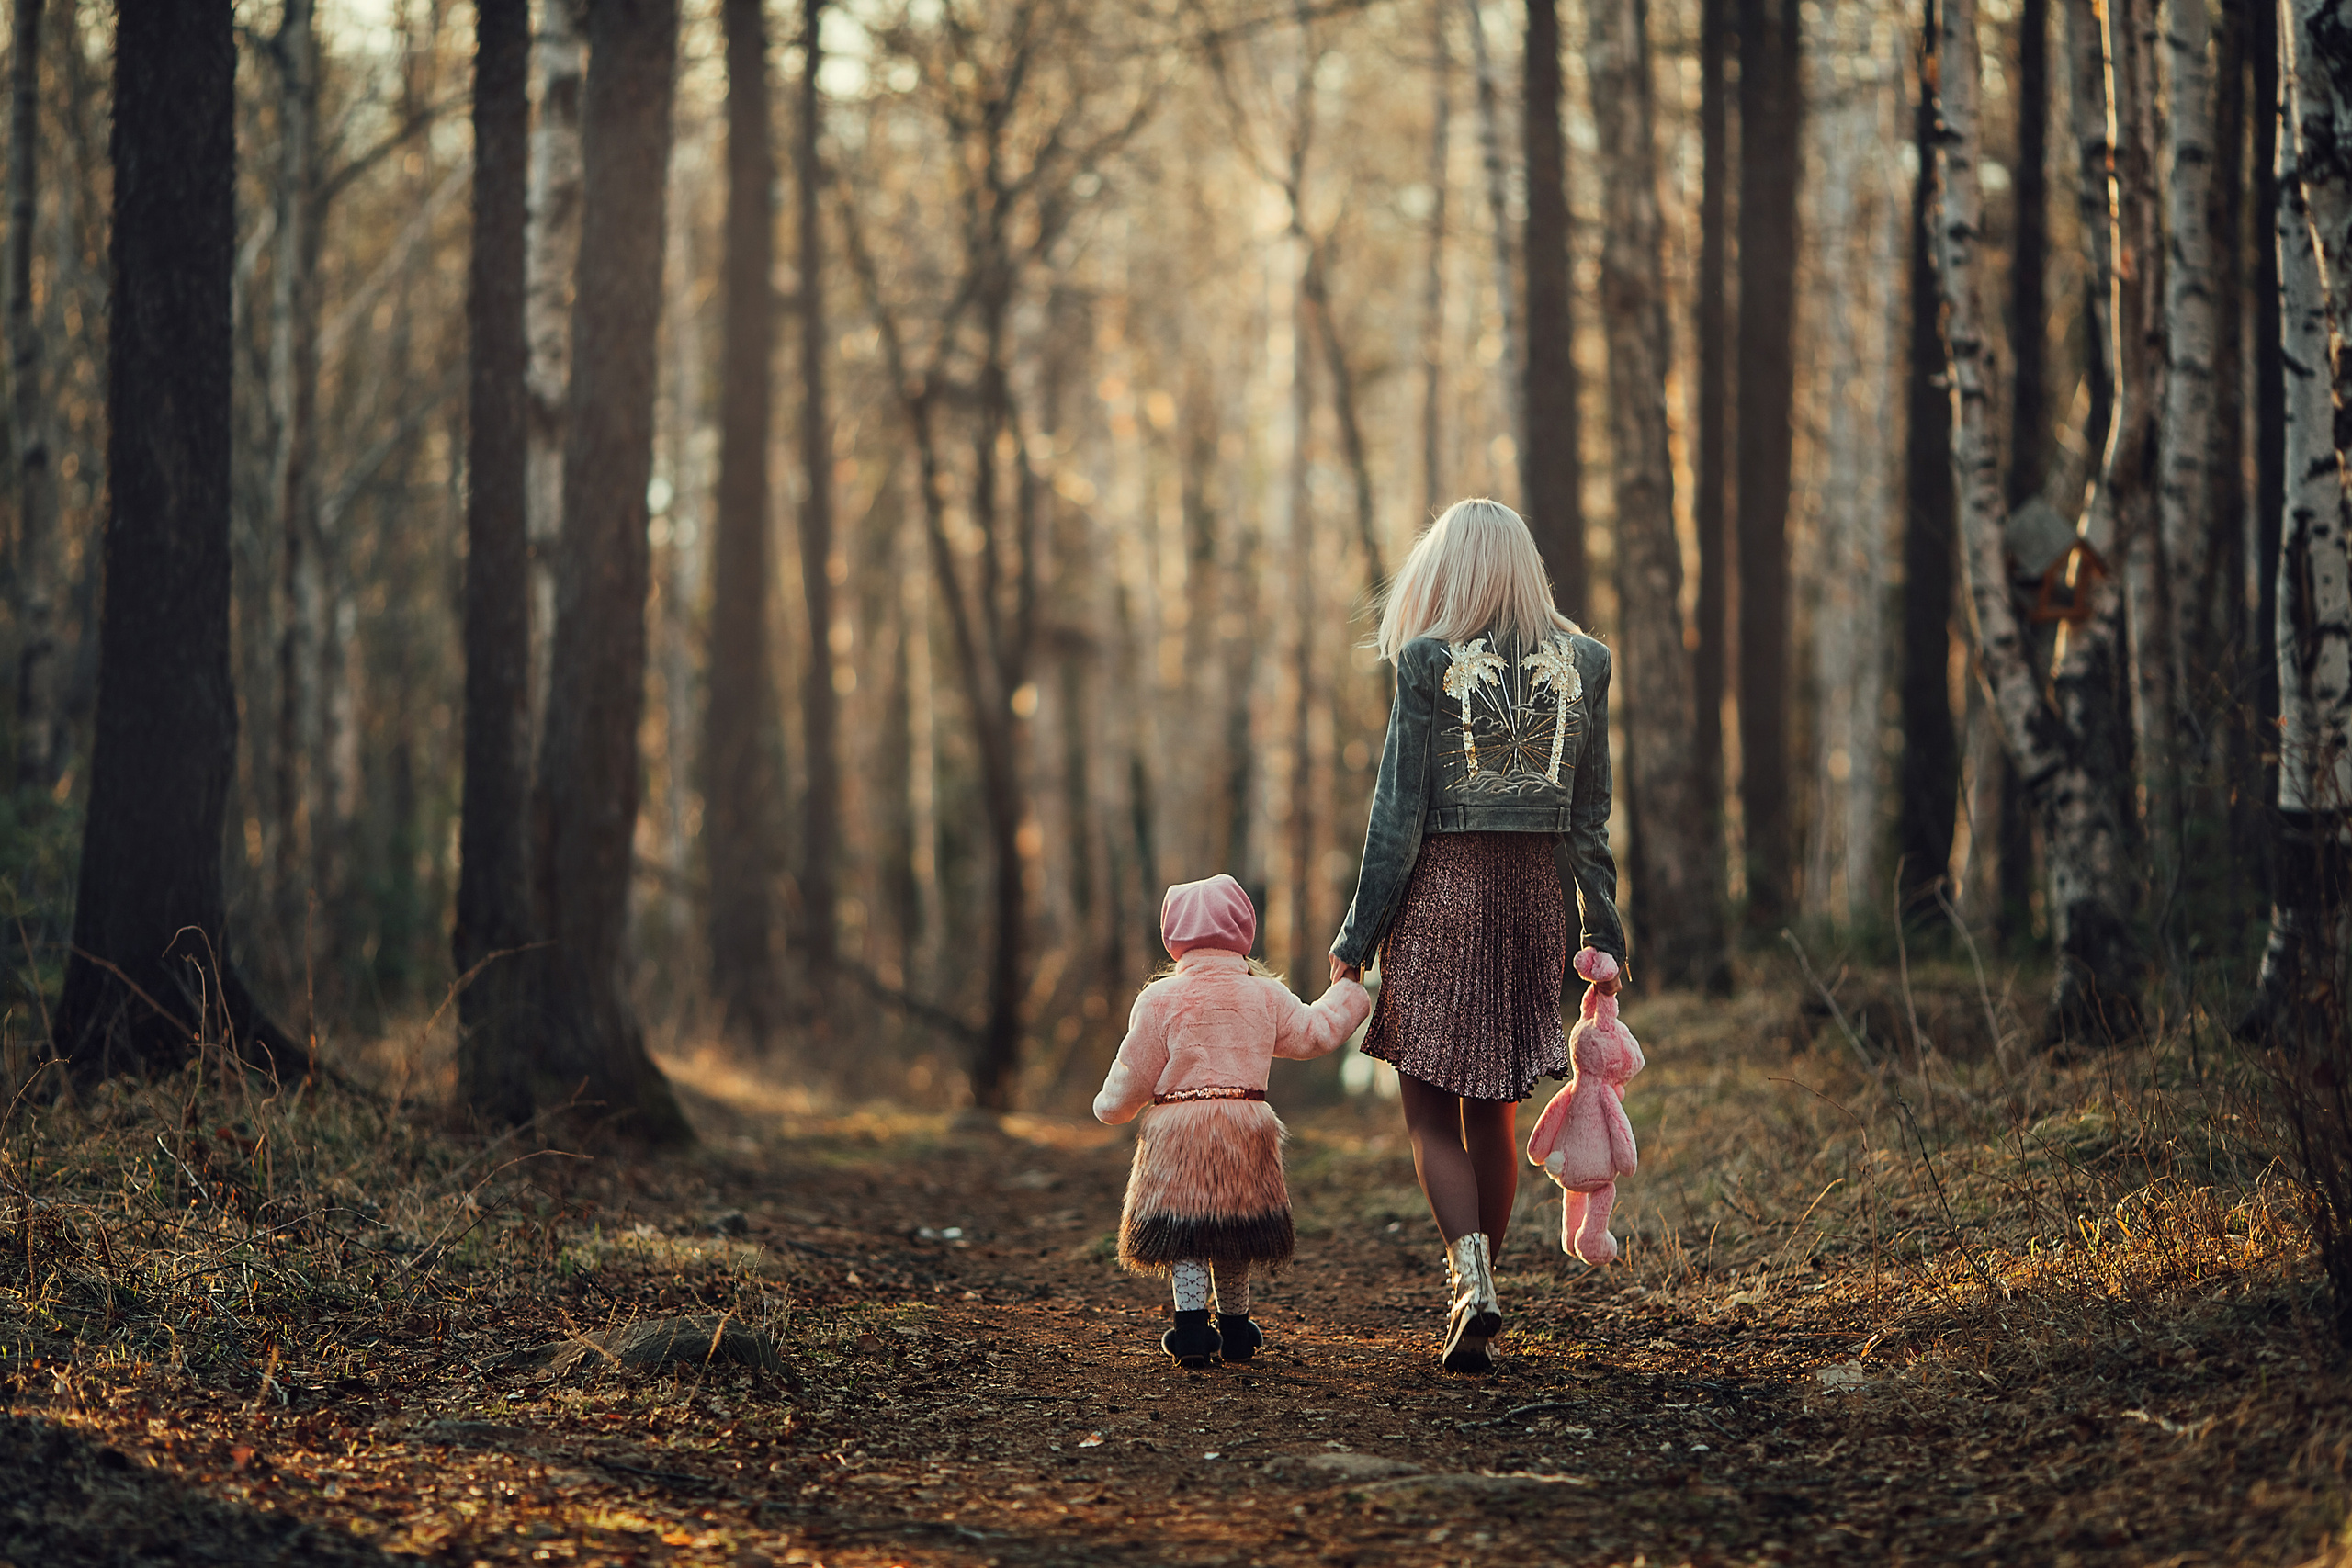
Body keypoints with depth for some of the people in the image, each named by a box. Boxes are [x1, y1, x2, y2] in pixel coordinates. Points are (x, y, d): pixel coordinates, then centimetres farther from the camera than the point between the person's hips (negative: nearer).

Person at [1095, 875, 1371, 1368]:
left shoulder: (1160, 999, -4)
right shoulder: (1265, 995, 3)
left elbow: (1134, 1072, -1)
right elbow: (1314, 1033, 16)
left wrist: (1111, 1106, 19)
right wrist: (1348, 995, 33)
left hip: (1176, 1129, -3)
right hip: (1247, 1127, 3)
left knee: (1183, 1233, 4)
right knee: (1233, 1231, 16)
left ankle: (1191, 1324, -7)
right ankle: (1235, 1326, 23)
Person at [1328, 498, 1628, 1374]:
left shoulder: (1429, 666, -9)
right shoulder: (1581, 666, 3)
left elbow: (1399, 812, -9)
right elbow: (1591, 817, 6)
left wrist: (1356, 938, -3)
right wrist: (1603, 934, 13)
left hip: (1441, 897, -4)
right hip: (1533, 903, 4)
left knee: (1431, 1113, 3)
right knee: (1493, 1114, 15)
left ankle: (1474, 1277, -18)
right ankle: (1474, 1303, 20)